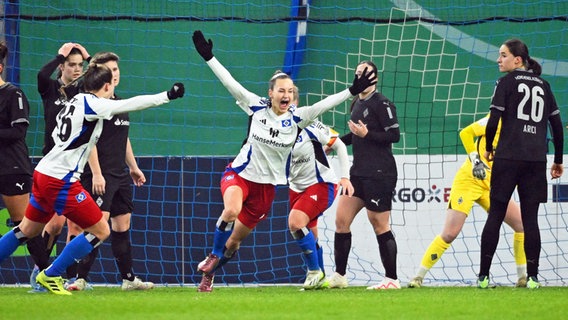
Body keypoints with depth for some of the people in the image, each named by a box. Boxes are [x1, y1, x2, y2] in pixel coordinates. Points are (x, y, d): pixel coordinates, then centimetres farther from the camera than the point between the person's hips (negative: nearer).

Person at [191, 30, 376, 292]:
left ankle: (209, 273, 31)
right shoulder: (257, 107, -8)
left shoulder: (296, 118, -6)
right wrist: (208, 57, -14)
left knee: (235, 239, 7)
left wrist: (352, 91, -28)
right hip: (240, 173, -2)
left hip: (267, 185, 2)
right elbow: (230, 83, -9)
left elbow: (324, 105, -16)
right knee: (231, 211, -34)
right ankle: (213, 257, -12)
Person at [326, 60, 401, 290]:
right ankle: (339, 276, 14)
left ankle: (392, 279, 0)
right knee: (341, 220, 6)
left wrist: (366, 134, -22)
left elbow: (394, 135, -16)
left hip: (379, 174, -9)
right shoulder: (357, 104, 15)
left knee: (380, 226, -6)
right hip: (359, 172, 9)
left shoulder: (381, 103, -11)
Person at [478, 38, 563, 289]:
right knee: (530, 218, 4)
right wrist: (558, 161, 21)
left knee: (495, 215, 1)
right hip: (536, 160, 3)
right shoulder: (543, 85, 12)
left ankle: (483, 275, 1)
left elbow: (493, 120, -8)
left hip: (508, 158, -3)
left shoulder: (507, 82, -1)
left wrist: (488, 148, 8)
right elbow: (557, 125, 13)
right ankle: (532, 276, -1)